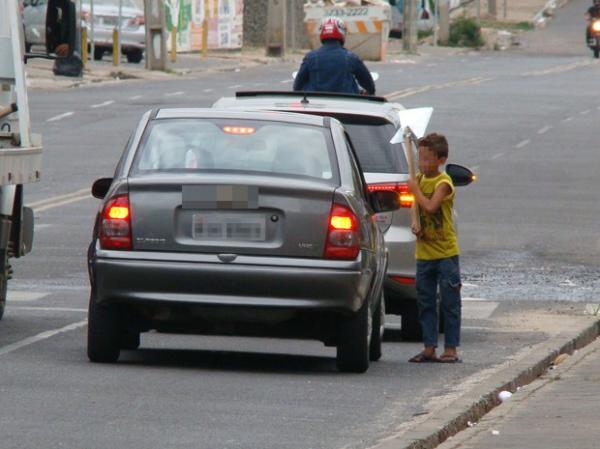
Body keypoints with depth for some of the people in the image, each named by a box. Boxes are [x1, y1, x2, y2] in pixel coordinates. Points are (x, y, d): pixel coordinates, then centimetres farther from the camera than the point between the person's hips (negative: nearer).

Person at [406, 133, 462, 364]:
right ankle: (429, 348, 12)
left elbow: (431, 206, -24)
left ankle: (451, 349, 1)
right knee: (425, 302, 7)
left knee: (449, 302, -1)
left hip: (446, 252, -7)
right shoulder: (420, 179, 9)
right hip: (424, 252, 7)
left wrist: (415, 189, -12)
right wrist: (415, 225, -4)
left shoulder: (443, 182, -10)